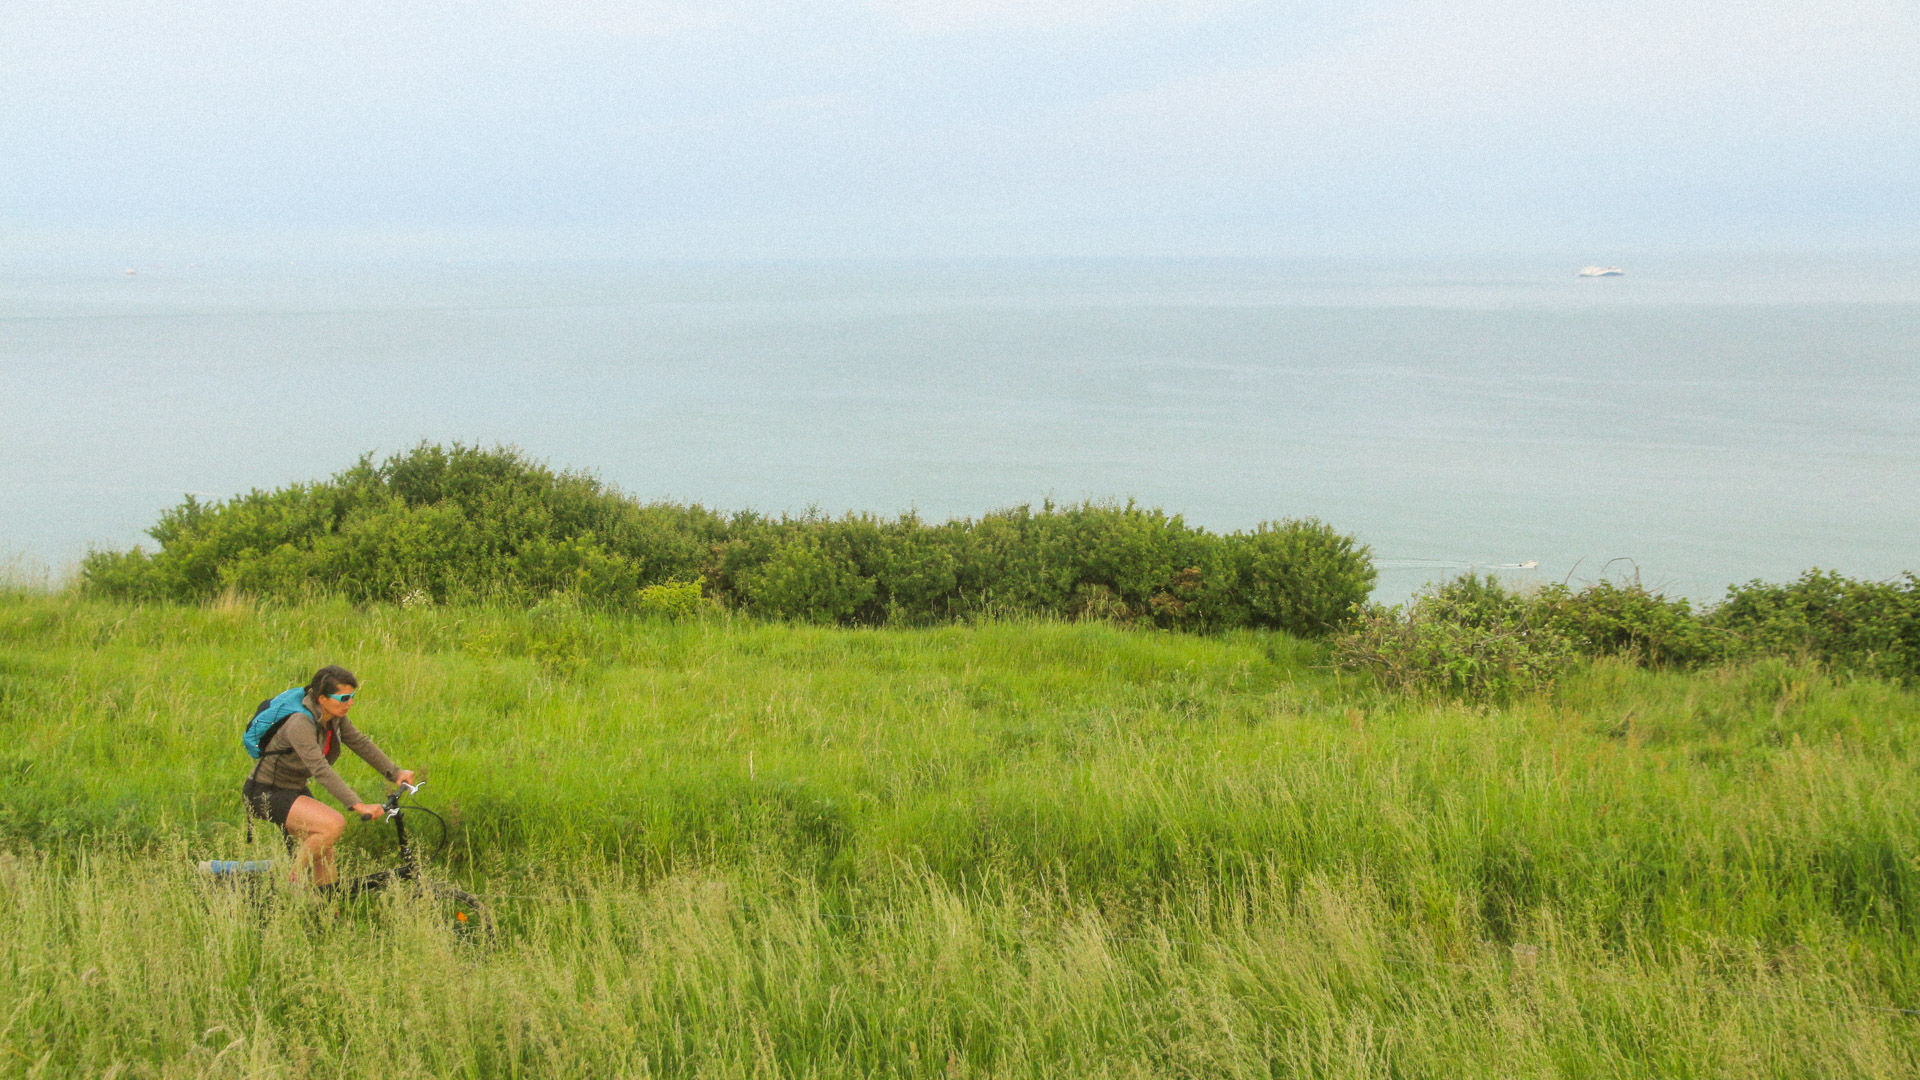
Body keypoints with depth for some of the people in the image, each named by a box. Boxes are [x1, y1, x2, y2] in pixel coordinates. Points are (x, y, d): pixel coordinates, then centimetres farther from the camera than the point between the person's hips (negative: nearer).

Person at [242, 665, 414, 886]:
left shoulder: (335, 719, -4)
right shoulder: (300, 725, -30)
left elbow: (361, 744, 4)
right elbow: (321, 770, -38)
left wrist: (395, 772, -7)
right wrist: (358, 805, -44)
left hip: (293, 789, 9)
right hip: (265, 793, -9)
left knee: (323, 855, 5)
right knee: (333, 825, -25)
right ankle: (290, 883, -10)